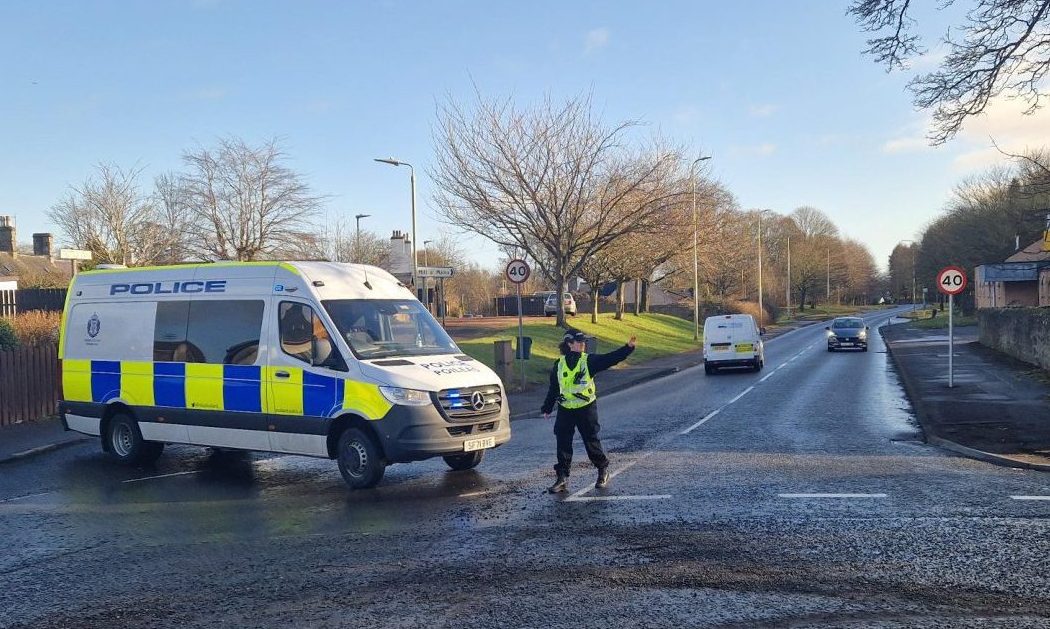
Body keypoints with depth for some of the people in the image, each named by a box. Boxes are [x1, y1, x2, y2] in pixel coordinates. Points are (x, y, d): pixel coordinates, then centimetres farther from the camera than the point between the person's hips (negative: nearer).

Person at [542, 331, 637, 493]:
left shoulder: (589, 361, -3)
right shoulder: (559, 364, 5)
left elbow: (611, 358, -14)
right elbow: (553, 388, 12)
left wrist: (628, 347, -25)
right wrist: (547, 408, 15)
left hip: (586, 408, -2)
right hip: (565, 411, 2)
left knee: (591, 442, 5)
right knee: (563, 444, 0)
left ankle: (603, 471, 26)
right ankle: (562, 478, 6)